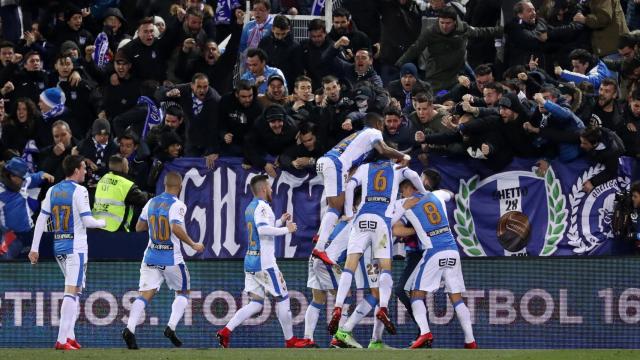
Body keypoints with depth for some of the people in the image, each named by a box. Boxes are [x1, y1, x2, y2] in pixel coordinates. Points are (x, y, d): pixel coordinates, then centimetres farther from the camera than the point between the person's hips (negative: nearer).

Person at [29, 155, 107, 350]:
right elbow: (87, 221, -13)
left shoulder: (53, 190, 9)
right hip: (76, 247, -7)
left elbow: (41, 220, 7)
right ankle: (62, 340, -17)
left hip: (58, 246, 7)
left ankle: (69, 336, 15)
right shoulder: (79, 191, -10)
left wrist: (34, 248, 8)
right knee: (72, 291, -10)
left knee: (74, 290, 19)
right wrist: (104, 222, 7)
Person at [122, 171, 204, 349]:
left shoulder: (151, 203, 8)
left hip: (151, 257, 4)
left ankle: (130, 328, -23)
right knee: (183, 292, 15)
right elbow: (176, 228, -24)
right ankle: (171, 327, -3)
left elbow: (139, 227, 17)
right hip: (172, 258, -4)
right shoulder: (177, 205, -10)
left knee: (145, 294, -2)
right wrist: (193, 245, -13)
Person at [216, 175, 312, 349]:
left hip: (250, 261, 9)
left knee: (256, 303, 7)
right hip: (264, 262, -9)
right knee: (282, 298, 3)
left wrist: (280, 222, 25)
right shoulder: (262, 206, -12)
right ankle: (290, 340, 10)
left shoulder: (250, 207, 17)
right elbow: (263, 229, -28)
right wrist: (286, 229, -18)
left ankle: (226, 331, -7)